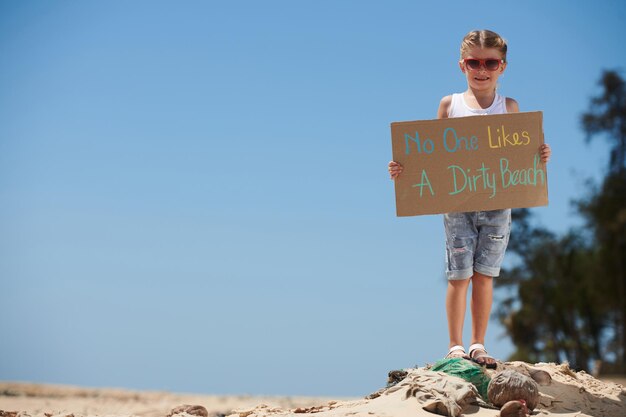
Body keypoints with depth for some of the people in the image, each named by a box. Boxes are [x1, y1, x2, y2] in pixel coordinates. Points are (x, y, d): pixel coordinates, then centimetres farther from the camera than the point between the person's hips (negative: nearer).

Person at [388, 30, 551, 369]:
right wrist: (403, 168, -6)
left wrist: (540, 157, -12)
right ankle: (455, 346, 9)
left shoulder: (509, 107, 6)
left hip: (497, 204, 1)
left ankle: (478, 345, 15)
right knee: (459, 277, -1)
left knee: (483, 276, 5)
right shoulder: (449, 105, 4)